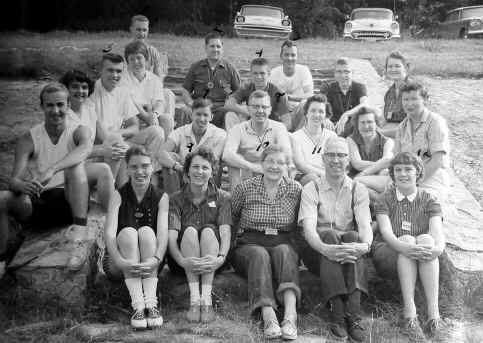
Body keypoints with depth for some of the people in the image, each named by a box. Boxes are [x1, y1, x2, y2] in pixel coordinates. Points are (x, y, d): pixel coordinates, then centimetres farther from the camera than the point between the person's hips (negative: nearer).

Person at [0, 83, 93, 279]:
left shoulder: (78, 131, 1)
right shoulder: (29, 140, 3)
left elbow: (86, 148, -26)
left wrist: (52, 170, -41)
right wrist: (23, 186, -34)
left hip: (69, 203, -1)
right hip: (38, 205, 2)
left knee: (75, 166, -27)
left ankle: (80, 225, -37)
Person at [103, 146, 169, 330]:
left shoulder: (161, 197, -3)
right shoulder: (119, 196, -5)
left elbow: (163, 232, -18)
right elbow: (109, 233, -19)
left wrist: (156, 259, -38)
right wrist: (120, 261, -38)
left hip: (150, 265, 1)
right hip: (119, 266, 0)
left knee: (146, 231, -26)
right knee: (128, 232, -27)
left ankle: (151, 302, -38)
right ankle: (138, 305, -40)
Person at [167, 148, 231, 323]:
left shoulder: (222, 197, 3)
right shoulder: (177, 199, 1)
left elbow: (226, 232, -13)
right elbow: (171, 236, -13)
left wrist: (220, 258, -34)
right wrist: (182, 261, -34)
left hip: (211, 262, 0)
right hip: (184, 262, 0)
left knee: (208, 230, -27)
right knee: (190, 230, -27)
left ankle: (206, 299, -37)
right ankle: (194, 299, -37)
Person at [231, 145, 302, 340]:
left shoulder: (296, 189, 7)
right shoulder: (245, 188, 3)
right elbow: (230, 219, 14)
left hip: (283, 245, 1)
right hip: (249, 245, -1)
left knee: (283, 251, -34)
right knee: (260, 255, -35)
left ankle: (290, 315, -48)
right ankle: (268, 317, -49)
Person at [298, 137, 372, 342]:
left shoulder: (358, 190, 9)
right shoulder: (311, 189, 3)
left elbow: (365, 225, -7)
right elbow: (308, 227, -12)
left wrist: (365, 245, -31)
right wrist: (324, 248, -34)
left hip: (349, 246, 1)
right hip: (317, 249, -1)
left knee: (352, 236, -31)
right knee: (329, 235, -33)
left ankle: (353, 314, -40)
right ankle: (337, 313, -40)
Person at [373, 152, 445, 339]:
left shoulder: (429, 201, 8)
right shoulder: (385, 199, 5)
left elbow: (438, 232, -10)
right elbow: (386, 232, -12)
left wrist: (438, 247, -35)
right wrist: (405, 247, -34)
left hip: (423, 263, 1)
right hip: (388, 256, -1)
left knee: (426, 239, -31)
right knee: (408, 239, -32)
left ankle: (433, 310, -40)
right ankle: (409, 311, -42)